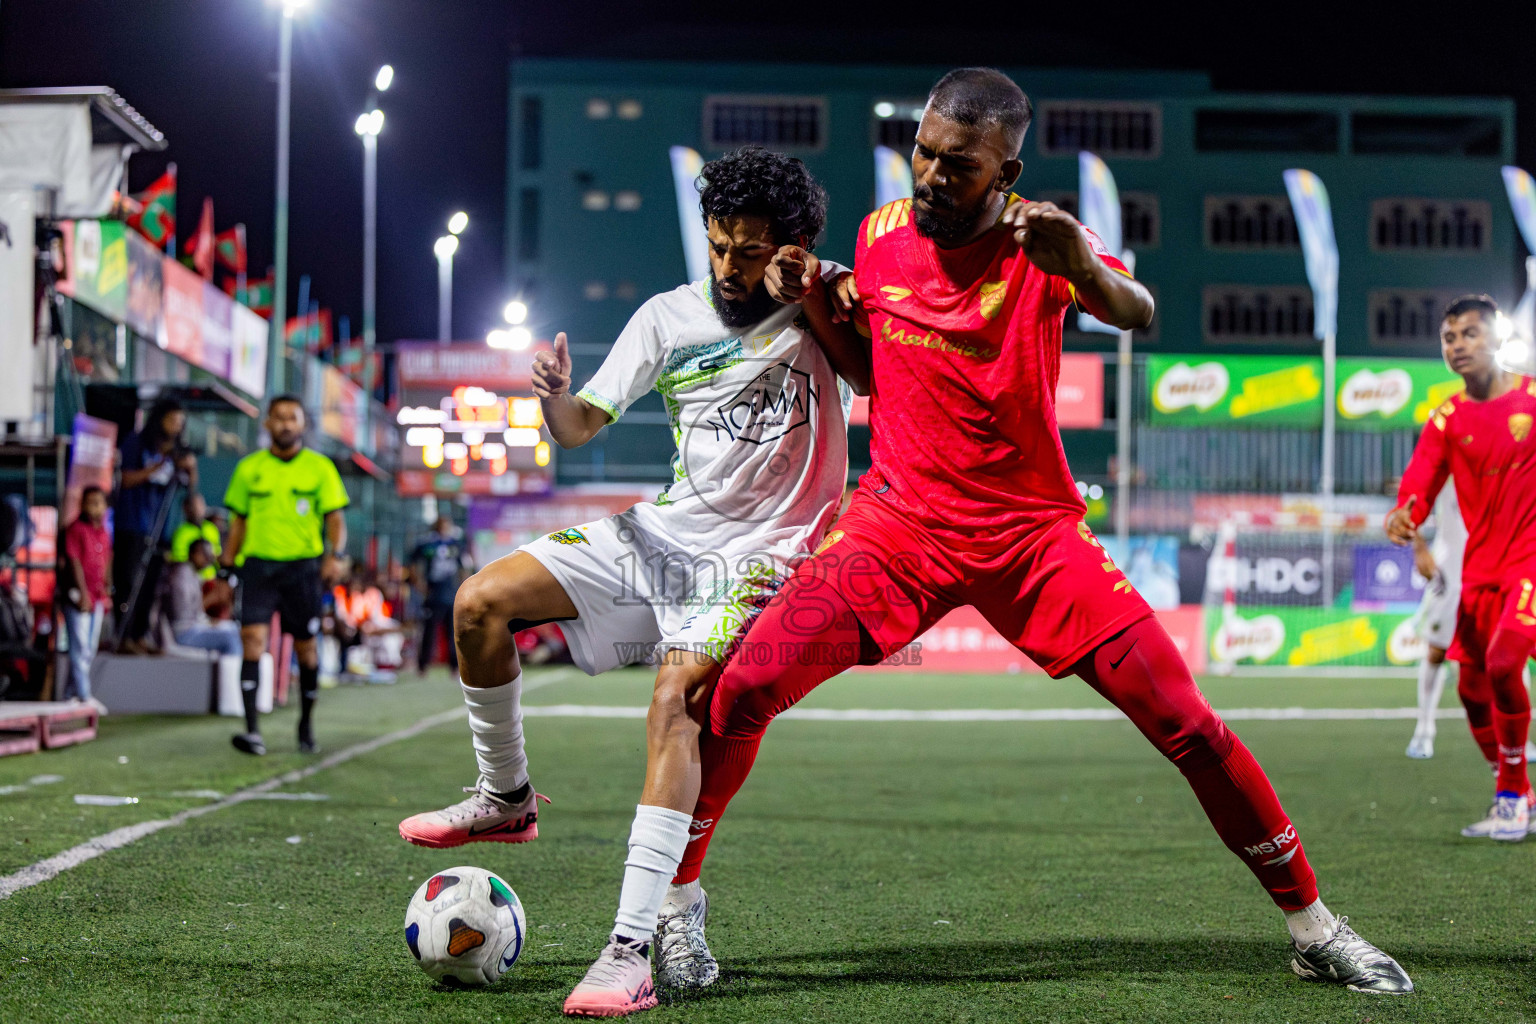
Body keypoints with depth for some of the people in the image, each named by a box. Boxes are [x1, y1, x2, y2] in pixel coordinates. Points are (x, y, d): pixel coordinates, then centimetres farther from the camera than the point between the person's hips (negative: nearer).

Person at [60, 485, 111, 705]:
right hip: (79, 595, -7)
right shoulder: (76, 529, -9)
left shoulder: (104, 532, 12)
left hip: (97, 597, 7)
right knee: (80, 646, -7)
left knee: (90, 648, 9)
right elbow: (75, 562, -12)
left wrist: (106, 593, 15)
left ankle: (74, 693, 17)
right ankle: (83, 695, -7)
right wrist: (83, 593, -16)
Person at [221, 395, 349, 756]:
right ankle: (252, 730, -19)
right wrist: (227, 563, 9)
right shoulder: (249, 468, 8)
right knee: (252, 638, -15)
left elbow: (335, 519, 1)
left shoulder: (320, 468, 4)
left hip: (303, 565, 0)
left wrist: (334, 554, -16)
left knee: (305, 645, 6)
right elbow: (239, 520, 15)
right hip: (258, 563, 0)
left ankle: (306, 723, 27)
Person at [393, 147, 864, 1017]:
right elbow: (582, 427, 7)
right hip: (666, 531, 5)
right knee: (480, 604, -8)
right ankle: (506, 798, 15)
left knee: (676, 702, -29)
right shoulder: (671, 317, 5)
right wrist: (556, 399, -17)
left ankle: (634, 948, -32)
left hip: (755, 559, -5)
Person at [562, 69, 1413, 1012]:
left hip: (1035, 533, -2)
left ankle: (1312, 926, 9)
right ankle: (672, 899, 5)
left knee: (1189, 724, -9)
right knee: (742, 688, -15)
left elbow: (1138, 314, -30)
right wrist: (816, 305, -2)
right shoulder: (879, 235, 2)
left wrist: (1087, 267, -52)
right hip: (897, 522, 2)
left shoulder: (1035, 241, -10)